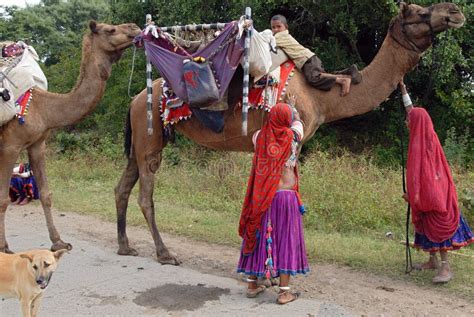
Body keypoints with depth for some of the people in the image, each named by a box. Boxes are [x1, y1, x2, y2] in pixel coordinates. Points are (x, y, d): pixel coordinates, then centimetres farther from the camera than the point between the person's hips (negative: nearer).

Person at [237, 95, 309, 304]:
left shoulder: (260, 136, -1)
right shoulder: (291, 137, -6)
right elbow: (298, 121, 16)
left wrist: (274, 113, 35)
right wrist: (291, 105, 35)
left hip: (261, 198, 4)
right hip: (286, 196, -3)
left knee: (257, 236, 13)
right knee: (286, 239, 4)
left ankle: (252, 285, 24)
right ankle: (284, 291, 10)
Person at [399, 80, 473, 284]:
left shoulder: (425, 140, -16)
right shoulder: (422, 137, 9)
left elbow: (421, 168, -21)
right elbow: (411, 109, 20)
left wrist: (414, 192, -23)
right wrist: (403, 90, 23)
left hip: (431, 191, -9)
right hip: (427, 191, 9)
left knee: (437, 225, -10)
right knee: (428, 225, 13)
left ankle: (445, 267, -9)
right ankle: (433, 261, 21)